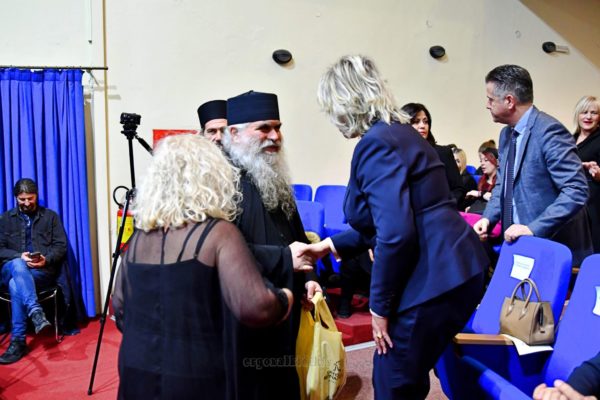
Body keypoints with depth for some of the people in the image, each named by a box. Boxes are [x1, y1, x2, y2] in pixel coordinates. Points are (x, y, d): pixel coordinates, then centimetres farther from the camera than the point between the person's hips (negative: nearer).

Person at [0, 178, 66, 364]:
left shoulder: (50, 216, 13)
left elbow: (61, 246, 5)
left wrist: (46, 259, -15)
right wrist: (19, 256, -13)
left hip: (43, 271, -1)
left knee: (16, 286, -34)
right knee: (18, 265, -37)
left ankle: (18, 342, -32)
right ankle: (37, 314, -51)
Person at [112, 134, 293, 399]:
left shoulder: (140, 235, 2)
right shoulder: (217, 232, -16)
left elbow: (119, 308, 10)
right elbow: (254, 307, -27)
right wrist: (284, 299, -7)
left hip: (137, 370, 5)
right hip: (195, 377, -5)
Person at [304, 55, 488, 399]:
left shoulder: (375, 142, -16)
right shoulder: (398, 131, 15)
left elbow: (395, 234, -24)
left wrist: (380, 305, -12)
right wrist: (333, 245, 24)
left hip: (435, 279, -10)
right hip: (454, 268, 10)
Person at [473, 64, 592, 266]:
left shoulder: (549, 130, -18)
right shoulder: (507, 134, 9)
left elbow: (576, 191, -22)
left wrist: (534, 228, -26)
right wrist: (488, 218, 1)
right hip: (518, 243, 8)